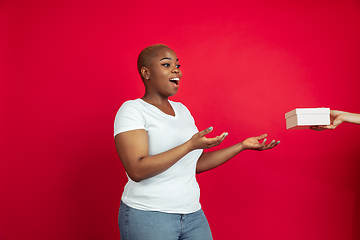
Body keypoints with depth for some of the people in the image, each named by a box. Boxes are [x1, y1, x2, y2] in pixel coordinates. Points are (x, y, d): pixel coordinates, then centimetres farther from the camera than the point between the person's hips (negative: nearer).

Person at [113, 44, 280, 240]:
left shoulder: (182, 110, 12)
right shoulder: (132, 110, -8)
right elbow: (137, 170, -20)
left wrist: (242, 146, 11)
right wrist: (190, 145, -25)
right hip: (148, 216, -5)